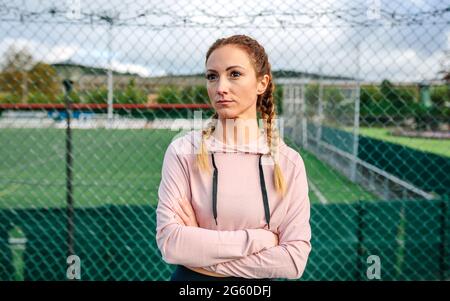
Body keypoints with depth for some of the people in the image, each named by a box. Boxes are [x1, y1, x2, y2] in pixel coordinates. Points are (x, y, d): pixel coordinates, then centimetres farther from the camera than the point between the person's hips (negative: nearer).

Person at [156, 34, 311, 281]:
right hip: (189, 277, -1)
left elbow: (294, 260, -15)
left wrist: (207, 262, -19)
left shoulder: (288, 162, -10)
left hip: (259, 281, 1)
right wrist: (260, 238, -20)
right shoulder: (183, 151, -13)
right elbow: (169, 242, -21)